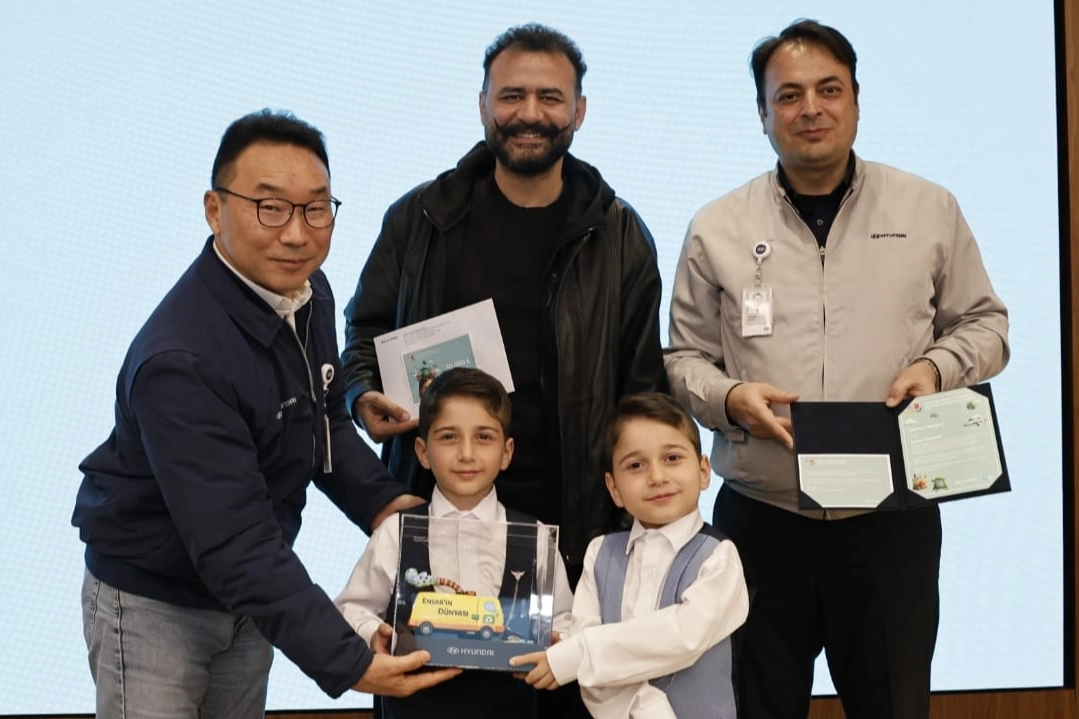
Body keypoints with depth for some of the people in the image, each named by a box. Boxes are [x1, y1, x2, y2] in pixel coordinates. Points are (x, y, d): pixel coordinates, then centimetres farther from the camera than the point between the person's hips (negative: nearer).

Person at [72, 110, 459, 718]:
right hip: (153, 599, -7)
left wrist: (378, 499, -7)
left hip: (245, 588, 7)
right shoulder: (181, 359, -32)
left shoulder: (308, 291, -7)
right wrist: (348, 664, -37)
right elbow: (234, 546, -35)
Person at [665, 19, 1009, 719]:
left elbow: (984, 323, 12)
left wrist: (938, 366, -8)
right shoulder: (716, 229, 5)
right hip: (760, 521, 0)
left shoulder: (930, 210, 5)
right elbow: (684, 358, 10)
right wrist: (728, 397, -10)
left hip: (893, 521, 0)